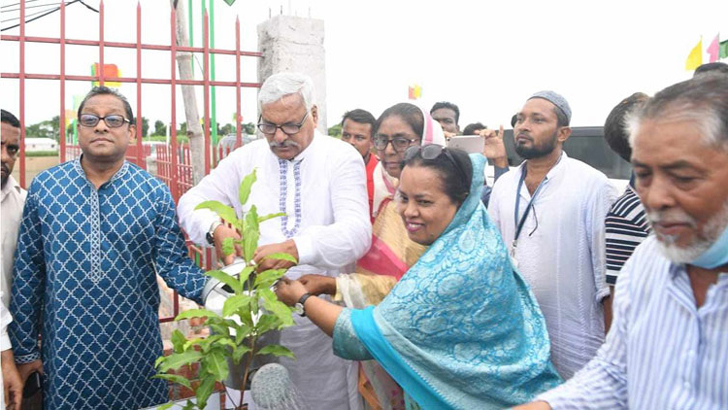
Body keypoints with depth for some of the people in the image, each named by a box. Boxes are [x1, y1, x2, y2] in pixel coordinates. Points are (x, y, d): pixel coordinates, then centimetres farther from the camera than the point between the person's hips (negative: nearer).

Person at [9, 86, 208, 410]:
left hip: (136, 345, 0)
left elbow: (174, 263, -7)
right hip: (64, 346, 1)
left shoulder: (154, 192, -5)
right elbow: (27, 271, 2)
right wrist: (24, 348, 4)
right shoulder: (45, 186, -2)